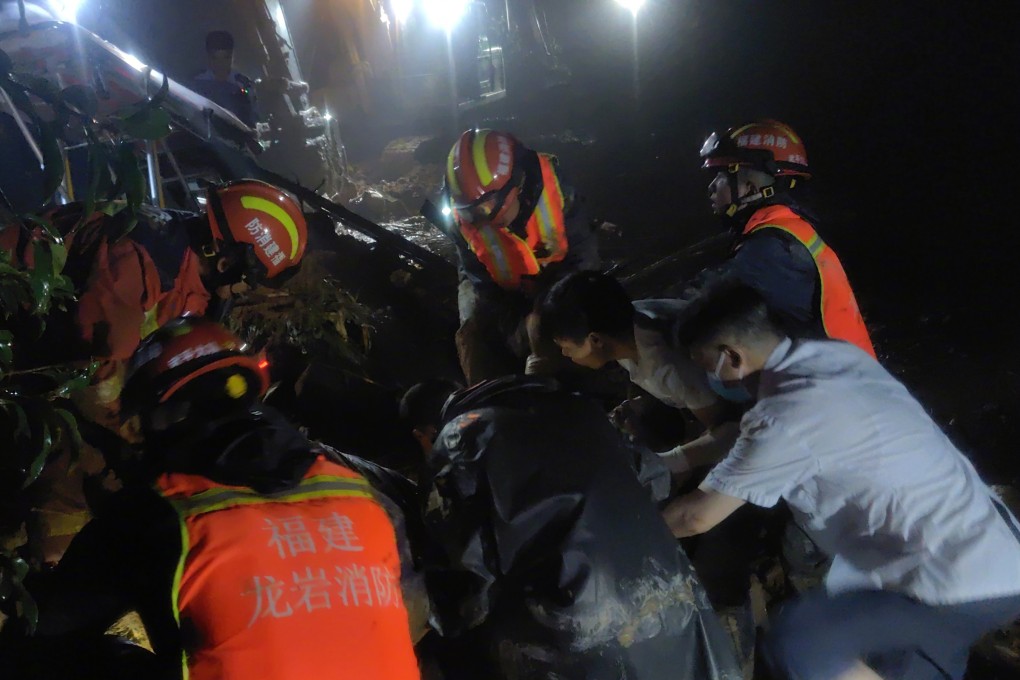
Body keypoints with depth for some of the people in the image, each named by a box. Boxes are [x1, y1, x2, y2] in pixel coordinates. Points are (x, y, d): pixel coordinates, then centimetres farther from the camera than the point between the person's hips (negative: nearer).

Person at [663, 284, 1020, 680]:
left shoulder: (785, 418, -21)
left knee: (794, 646, -11)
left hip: (968, 583, -9)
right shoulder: (835, 355, 4)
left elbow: (697, 516, -10)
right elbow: (753, 439, 21)